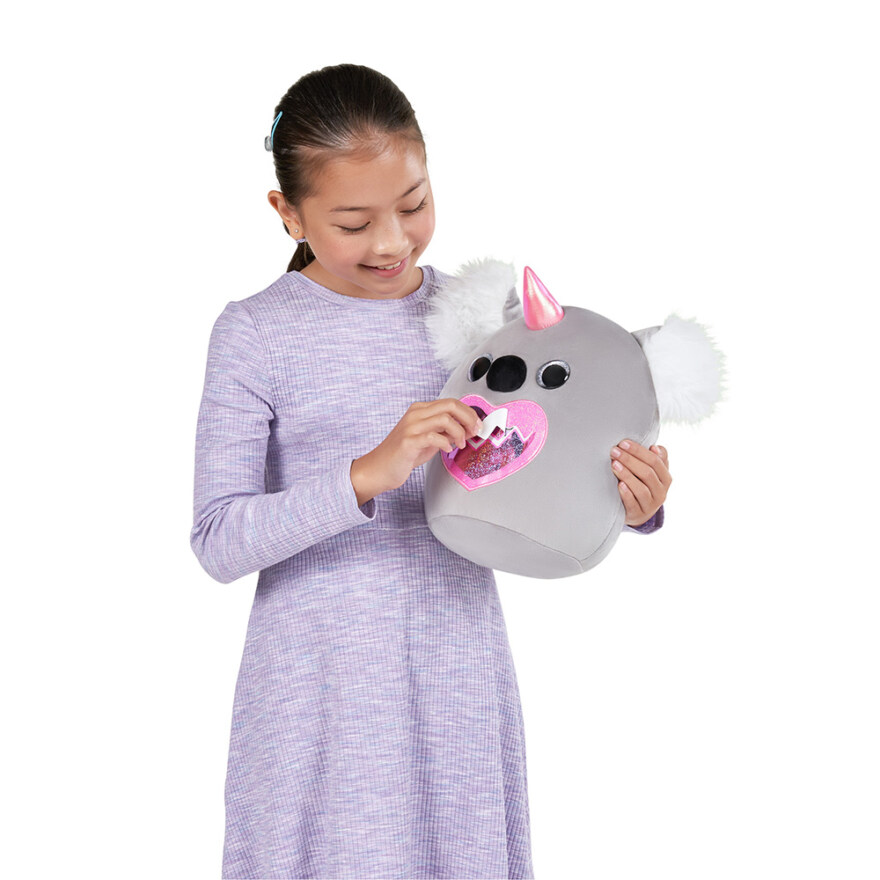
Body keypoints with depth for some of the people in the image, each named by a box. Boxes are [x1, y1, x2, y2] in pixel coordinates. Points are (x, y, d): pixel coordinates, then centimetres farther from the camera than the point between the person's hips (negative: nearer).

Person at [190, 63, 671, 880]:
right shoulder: (256, 333, -7)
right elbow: (218, 542, -13)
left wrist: (627, 504, -12)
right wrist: (368, 474, -25)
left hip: (459, 677, 3)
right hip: (323, 684, -3)